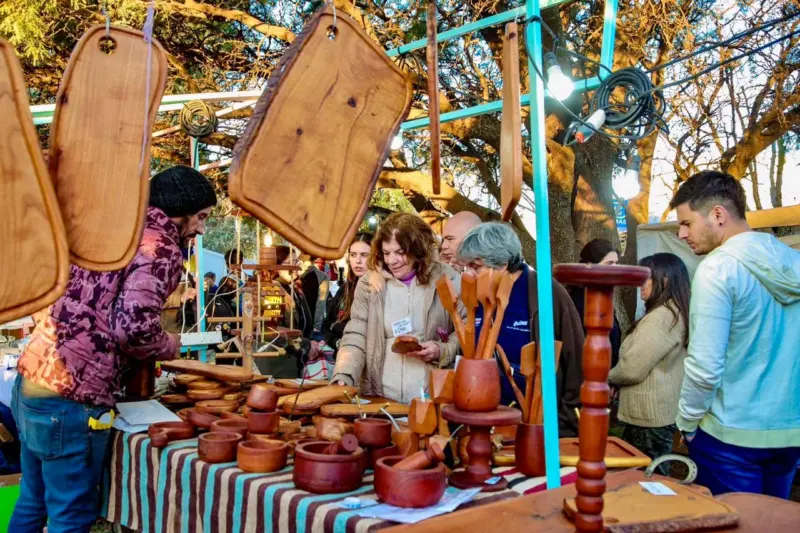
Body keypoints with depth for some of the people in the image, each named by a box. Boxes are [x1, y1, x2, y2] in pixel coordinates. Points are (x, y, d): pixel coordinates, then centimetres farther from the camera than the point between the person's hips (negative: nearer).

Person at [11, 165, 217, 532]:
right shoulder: (160, 248, -10)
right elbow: (135, 327, -22)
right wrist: (171, 347, -1)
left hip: (31, 378, 9)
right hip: (70, 398, -9)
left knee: (33, 503, 23)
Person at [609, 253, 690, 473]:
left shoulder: (661, 317, -20)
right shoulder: (676, 314, 12)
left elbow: (632, 368, -20)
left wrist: (610, 377, -1)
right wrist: (618, 378, 8)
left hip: (650, 415, -10)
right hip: (660, 412, 10)